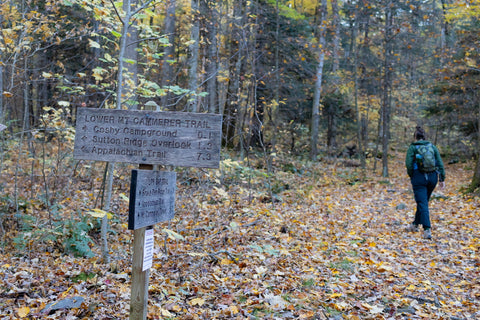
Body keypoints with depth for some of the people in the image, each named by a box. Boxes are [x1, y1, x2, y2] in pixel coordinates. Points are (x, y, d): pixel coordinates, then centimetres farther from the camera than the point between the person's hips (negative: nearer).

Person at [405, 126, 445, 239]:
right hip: (432, 177, 4)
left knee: (422, 204, -4)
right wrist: (442, 179, 8)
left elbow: (409, 164, -12)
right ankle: (415, 224, 35)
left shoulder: (412, 148, -4)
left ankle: (427, 230, -15)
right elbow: (440, 163, 4)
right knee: (423, 202, 20)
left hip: (419, 178, -4)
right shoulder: (432, 146, 6)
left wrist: (411, 176, 3)